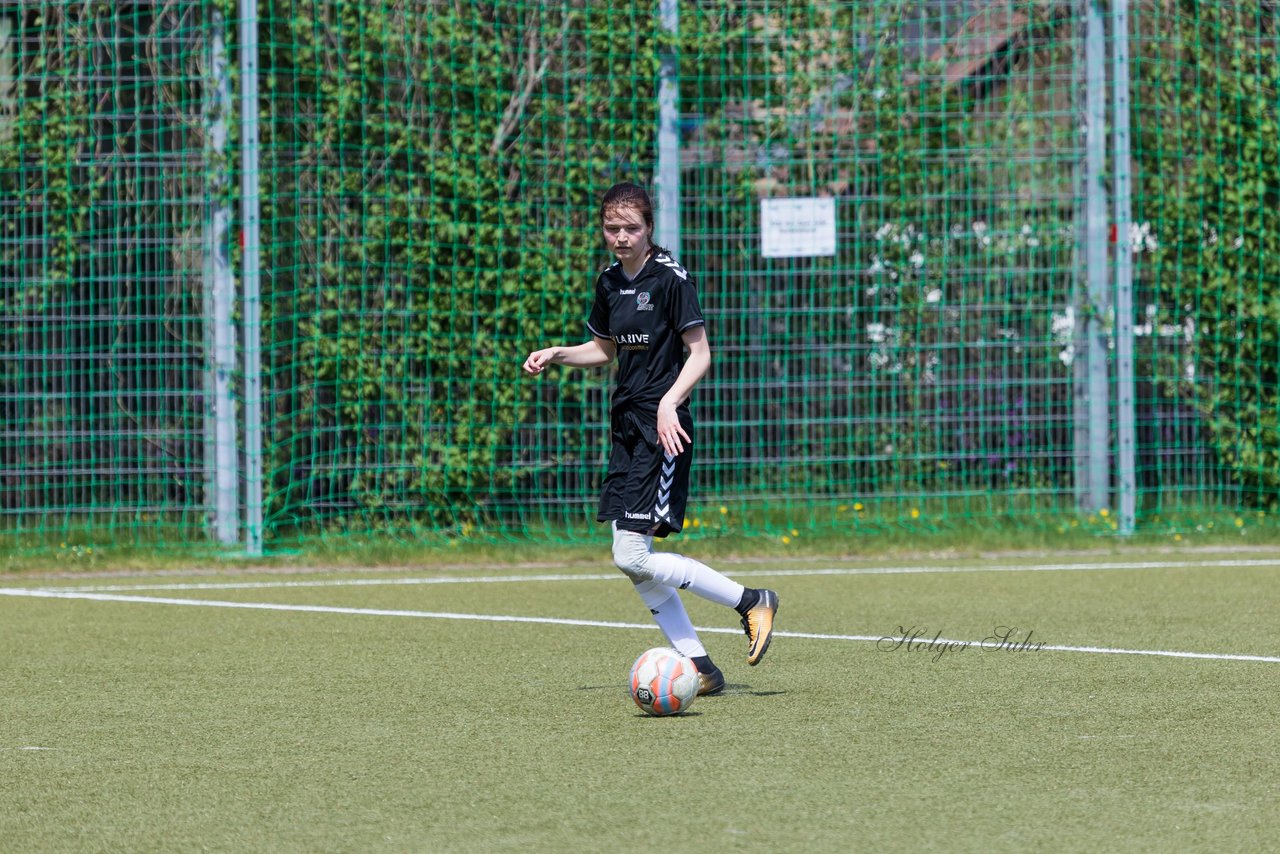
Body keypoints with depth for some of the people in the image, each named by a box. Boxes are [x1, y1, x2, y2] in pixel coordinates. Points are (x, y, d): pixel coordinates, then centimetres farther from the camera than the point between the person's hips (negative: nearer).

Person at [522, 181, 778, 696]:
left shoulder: (670, 278, -10)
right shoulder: (609, 283, 12)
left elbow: (700, 353, -10)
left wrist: (670, 402, -24)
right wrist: (555, 355, 10)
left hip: (662, 426, -8)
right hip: (626, 424, 8)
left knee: (633, 556, -15)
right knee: (632, 561, 3)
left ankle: (750, 602, -2)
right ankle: (699, 668, 8)